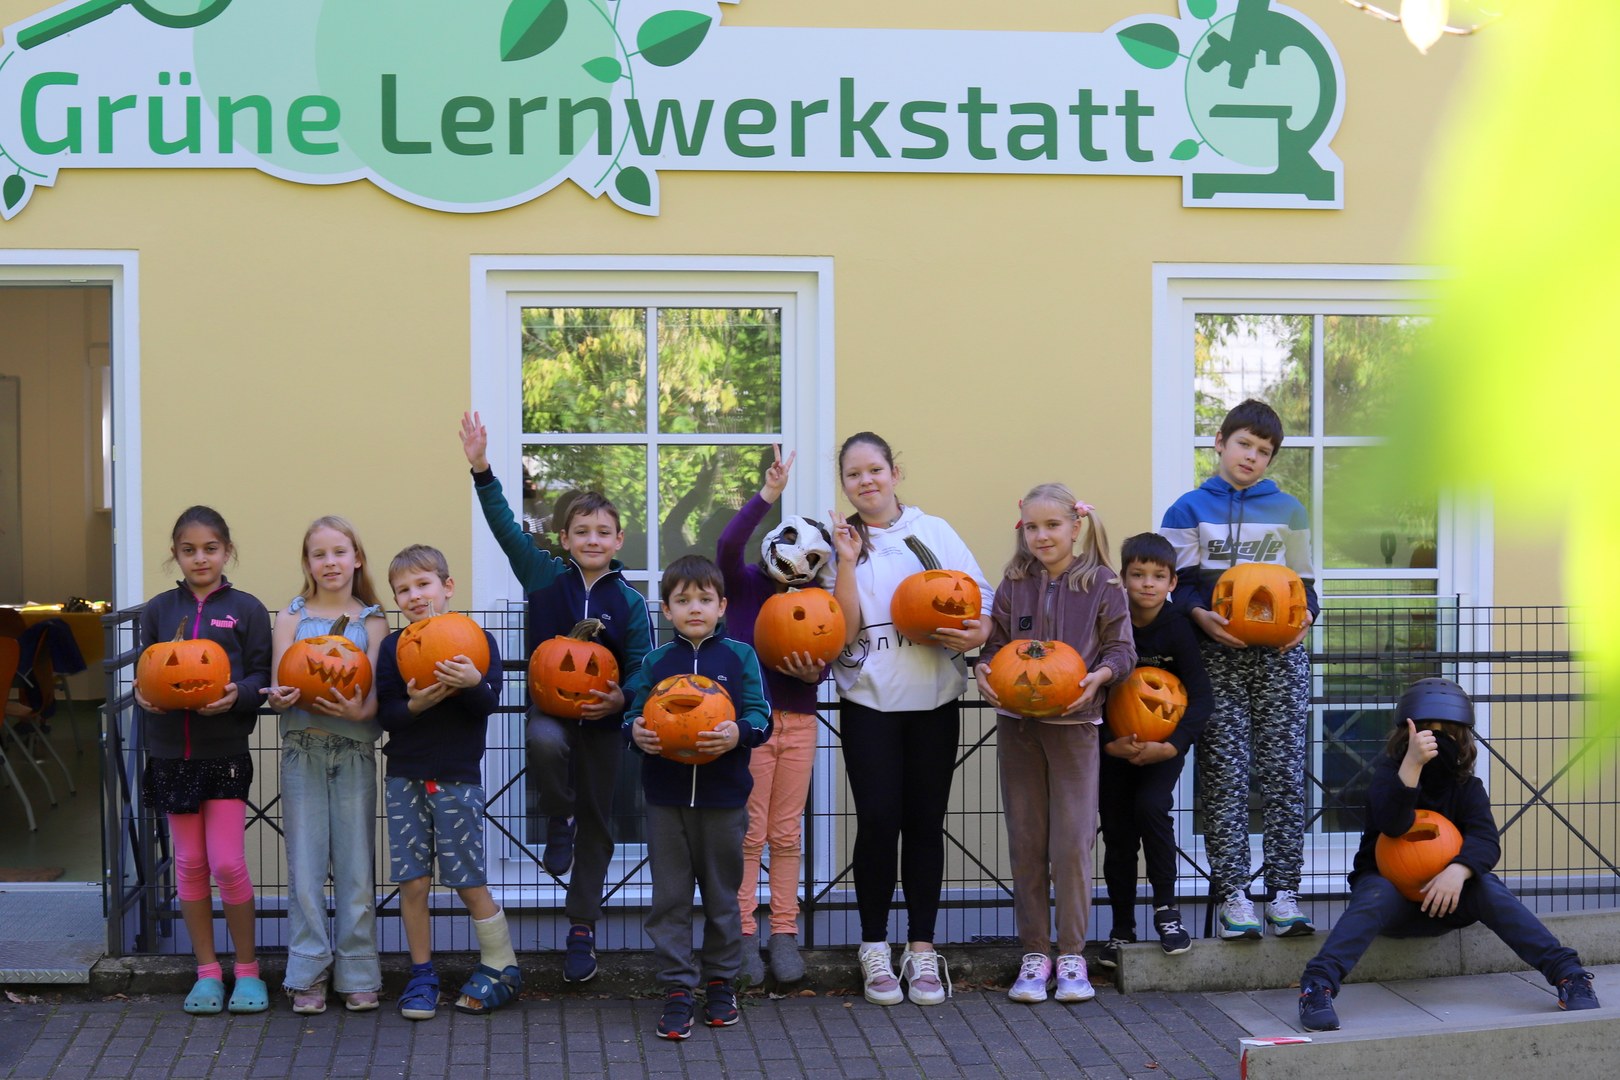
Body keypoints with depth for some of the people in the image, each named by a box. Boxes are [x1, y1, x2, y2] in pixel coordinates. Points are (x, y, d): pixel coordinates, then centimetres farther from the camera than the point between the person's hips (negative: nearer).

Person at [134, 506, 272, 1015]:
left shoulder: (246, 609, 0)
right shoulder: (158, 610, 8)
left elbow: (262, 676, -1)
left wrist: (238, 694, -21)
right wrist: (144, 696, -11)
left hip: (225, 753, -3)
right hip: (171, 753, 3)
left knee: (227, 863, -6)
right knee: (190, 864, 8)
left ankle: (246, 969, 10)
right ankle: (207, 971, 20)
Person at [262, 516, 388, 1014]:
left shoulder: (372, 622, 6)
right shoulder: (291, 617, 8)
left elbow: (376, 693, -2)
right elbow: (279, 684, 1)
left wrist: (357, 710, -24)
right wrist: (280, 697, -22)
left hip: (355, 752, 0)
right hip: (302, 750, 1)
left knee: (356, 865, 2)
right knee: (305, 865, 1)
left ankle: (358, 974, 11)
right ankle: (308, 976, 9)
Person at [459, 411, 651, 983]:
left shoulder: (629, 602, -2)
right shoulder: (544, 575, -1)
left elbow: (642, 669, -2)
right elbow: (505, 526, -8)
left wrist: (622, 699, -22)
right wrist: (481, 469, -18)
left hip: (603, 715, 1)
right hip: (550, 703, -1)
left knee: (597, 819, 7)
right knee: (545, 742, -38)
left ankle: (582, 927, 22)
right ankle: (557, 820, -6)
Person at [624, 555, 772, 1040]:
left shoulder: (739, 657, 2)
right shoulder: (655, 662, 6)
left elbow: (761, 717, -3)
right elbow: (635, 713, 5)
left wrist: (738, 733, -23)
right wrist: (635, 732, -17)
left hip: (723, 796, -1)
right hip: (666, 796, 1)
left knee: (722, 894, 9)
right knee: (669, 897, 2)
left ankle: (721, 982, 24)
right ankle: (677, 990, 8)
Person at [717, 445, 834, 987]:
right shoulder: (745, 584, -5)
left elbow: (826, 662, 10)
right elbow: (728, 545, -26)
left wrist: (813, 672, -14)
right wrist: (768, 493, -30)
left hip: (798, 722, 3)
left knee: (787, 834, 8)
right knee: (749, 832, 0)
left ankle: (784, 932, 17)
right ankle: (742, 934, 9)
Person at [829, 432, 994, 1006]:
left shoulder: (934, 531, 6)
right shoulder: (842, 541, 5)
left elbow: (982, 596, 4)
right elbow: (845, 628, -5)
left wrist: (979, 632, -17)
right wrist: (847, 561, -14)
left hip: (933, 700, 1)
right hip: (869, 701, -1)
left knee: (925, 822, 4)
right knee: (879, 820, -5)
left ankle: (922, 948, 14)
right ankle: (875, 947, 10)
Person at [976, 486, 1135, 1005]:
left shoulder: (1102, 584, -2)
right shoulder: (1013, 585, 5)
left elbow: (1121, 649, 0)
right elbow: (994, 644, 9)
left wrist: (1097, 676, -18)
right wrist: (984, 670, -12)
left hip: (1074, 723, -2)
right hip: (1017, 723, 3)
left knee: (1073, 840, -4)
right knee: (1025, 841, 5)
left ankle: (1071, 955, 8)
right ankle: (1034, 953, 14)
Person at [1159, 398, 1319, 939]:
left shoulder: (1287, 509, 14)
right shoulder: (1189, 509, 8)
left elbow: (1304, 581, 15)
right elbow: (1178, 581, 3)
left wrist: (1303, 618, -5)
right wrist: (1203, 616, -16)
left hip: (1279, 653, 2)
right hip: (1217, 654, -2)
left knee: (1284, 772, -2)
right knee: (1225, 775, -4)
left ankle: (1283, 894, 2)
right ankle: (1233, 895, 0)